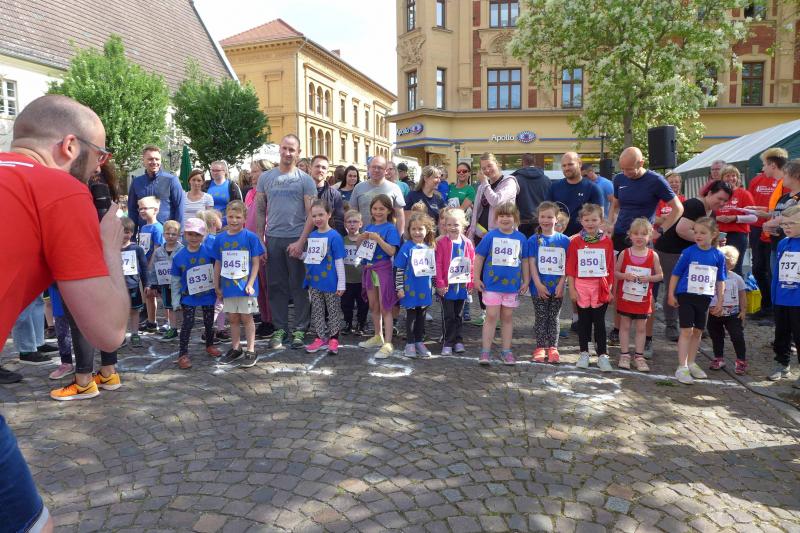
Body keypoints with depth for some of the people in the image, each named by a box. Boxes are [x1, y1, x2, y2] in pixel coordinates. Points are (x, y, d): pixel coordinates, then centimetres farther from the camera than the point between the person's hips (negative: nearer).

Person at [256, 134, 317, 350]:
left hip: (297, 239, -3)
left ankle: (300, 330, 12)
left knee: (299, 287, 2)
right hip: (273, 239, 3)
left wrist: (301, 241, -13)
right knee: (276, 286, 7)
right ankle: (279, 329, 17)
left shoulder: (305, 180, 1)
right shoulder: (266, 177, 10)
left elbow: (312, 214, -4)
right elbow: (260, 211, 10)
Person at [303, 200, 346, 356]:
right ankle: (321, 338, 25)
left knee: (333, 311, 8)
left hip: (330, 282, -6)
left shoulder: (334, 236, -12)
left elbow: (339, 261, -11)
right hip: (314, 282, 6)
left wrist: (341, 283, -11)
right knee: (317, 311, 13)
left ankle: (333, 339, 19)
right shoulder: (311, 235, 6)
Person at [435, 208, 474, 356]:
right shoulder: (441, 243, -8)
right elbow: (438, 264, -9)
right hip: (447, 286, -3)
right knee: (448, 316, 4)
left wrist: (471, 283, 3)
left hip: (462, 286, 3)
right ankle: (448, 343, 14)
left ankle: (458, 341, 26)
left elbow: (472, 264, 5)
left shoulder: (467, 243, 2)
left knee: (458, 315, 15)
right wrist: (440, 284, -12)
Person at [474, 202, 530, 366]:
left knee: (508, 317, 11)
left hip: (512, 285, 2)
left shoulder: (521, 238, 2)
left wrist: (526, 281, 9)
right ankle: (485, 352, 5)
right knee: (491, 316, -2)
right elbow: (479, 257, 1)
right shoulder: (490, 236, -4)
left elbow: (524, 261, 10)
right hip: (492, 284, -2)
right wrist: (477, 278, -1)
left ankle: (506, 351, 21)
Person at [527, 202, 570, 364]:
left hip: (557, 287, 1)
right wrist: (538, 285, -12)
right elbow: (532, 264, -5)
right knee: (541, 318, 6)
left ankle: (553, 348, 17)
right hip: (539, 287, -1)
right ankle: (540, 348, 14)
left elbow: (566, 265, 0)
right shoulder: (534, 240, -2)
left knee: (553, 318, 9)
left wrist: (561, 285, -9)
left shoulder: (564, 240, 1)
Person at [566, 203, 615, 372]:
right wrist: (571, 289, -3)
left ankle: (602, 355, 11)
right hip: (581, 287, 0)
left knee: (599, 322, 4)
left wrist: (610, 289, 2)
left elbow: (610, 268, 3)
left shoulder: (607, 241, 1)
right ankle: (584, 353, 20)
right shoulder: (575, 241, -1)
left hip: (600, 288, 0)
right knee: (583, 321, 10)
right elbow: (570, 267, 0)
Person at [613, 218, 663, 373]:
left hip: (643, 298, 0)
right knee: (625, 326, 8)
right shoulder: (624, 253, -3)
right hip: (625, 296, 0)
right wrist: (625, 276, -19)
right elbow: (615, 272, 1)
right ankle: (624, 355, 17)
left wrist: (649, 278, -16)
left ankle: (639, 357, 18)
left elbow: (660, 275, 3)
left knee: (641, 328, 8)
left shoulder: (653, 255, -2)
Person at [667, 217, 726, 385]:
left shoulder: (718, 255, 0)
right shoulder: (688, 252, -9)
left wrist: (720, 301, 8)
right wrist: (671, 294, -5)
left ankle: (691, 363, 28)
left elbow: (720, 280, 8)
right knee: (687, 331, -4)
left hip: (704, 298, 4)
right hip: (686, 296, -4)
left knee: (698, 332, 13)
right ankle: (682, 367, 2)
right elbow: (676, 273, -3)